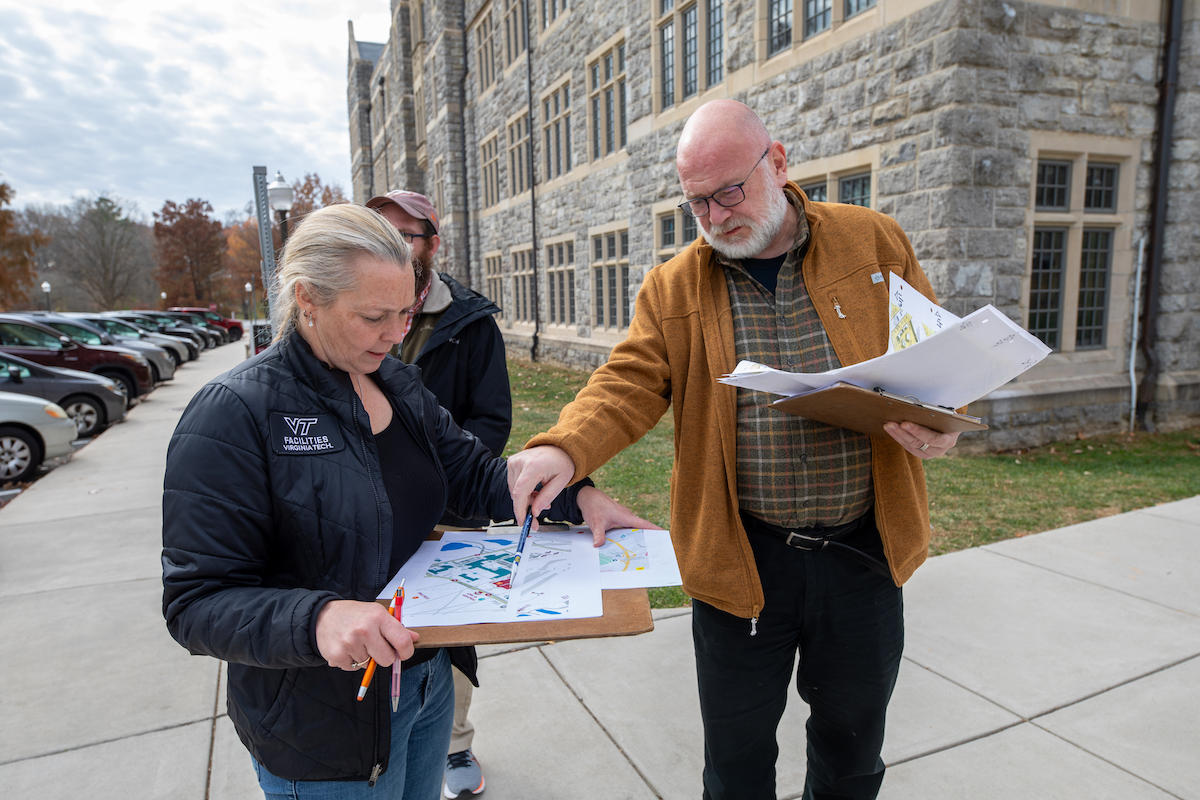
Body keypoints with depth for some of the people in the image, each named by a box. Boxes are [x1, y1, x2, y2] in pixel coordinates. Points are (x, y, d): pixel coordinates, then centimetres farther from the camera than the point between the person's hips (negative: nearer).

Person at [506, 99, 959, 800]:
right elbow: (631, 384, -11)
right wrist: (564, 448, -30)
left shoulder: (875, 242, 0)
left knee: (854, 732, 22)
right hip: (741, 558, -1)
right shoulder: (675, 286, -1)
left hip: (864, 550, 2)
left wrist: (939, 418, -14)